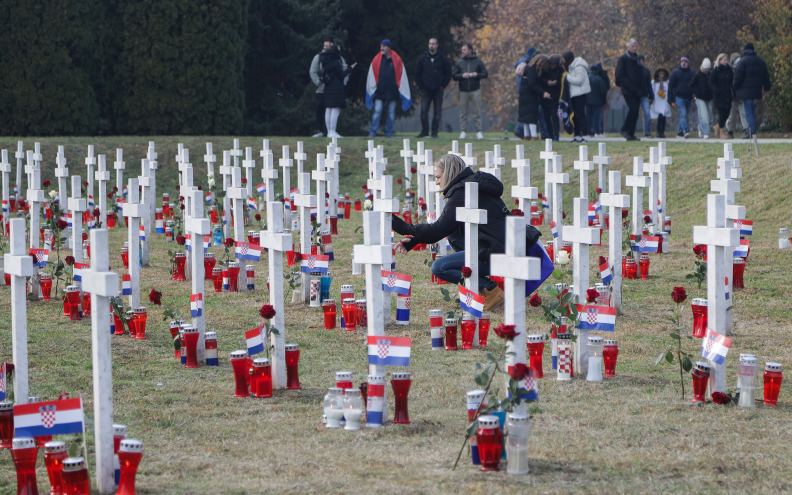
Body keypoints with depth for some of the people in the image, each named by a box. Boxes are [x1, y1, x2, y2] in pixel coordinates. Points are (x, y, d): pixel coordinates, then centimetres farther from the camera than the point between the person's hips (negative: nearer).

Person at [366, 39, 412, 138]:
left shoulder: (397, 60, 4)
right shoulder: (376, 60, 5)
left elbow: (401, 75, 11)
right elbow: (371, 76, 11)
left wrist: (398, 86, 8)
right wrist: (374, 87, 8)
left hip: (392, 91, 1)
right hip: (379, 91, 0)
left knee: (391, 112, 3)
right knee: (377, 111, -7)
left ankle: (389, 132, 10)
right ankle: (372, 132, -5)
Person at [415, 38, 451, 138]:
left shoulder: (443, 59, 1)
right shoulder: (422, 58, 5)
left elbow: (448, 74, 6)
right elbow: (417, 73, 11)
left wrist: (443, 86, 0)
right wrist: (421, 86, 4)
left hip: (438, 90, -1)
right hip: (426, 90, 1)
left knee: (438, 111, 1)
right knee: (424, 110, -8)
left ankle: (434, 132, 7)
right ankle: (424, 131, 1)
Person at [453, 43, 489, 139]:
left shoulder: (478, 61, 4)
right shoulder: (459, 62, 8)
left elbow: (485, 74, 5)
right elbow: (454, 76, 7)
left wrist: (476, 75, -12)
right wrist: (462, 76, -12)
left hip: (475, 90, -2)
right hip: (463, 91, 2)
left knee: (477, 112, -2)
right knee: (463, 112, 1)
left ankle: (479, 131, 2)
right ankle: (463, 131, 6)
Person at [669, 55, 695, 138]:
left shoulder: (691, 73, 12)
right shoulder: (675, 72, 5)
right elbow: (670, 86, 4)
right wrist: (672, 100, -3)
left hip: (688, 98, 4)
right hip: (679, 97, -4)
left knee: (684, 115, 9)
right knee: (683, 114, -17)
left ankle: (680, 132, 18)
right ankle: (685, 130, -26)